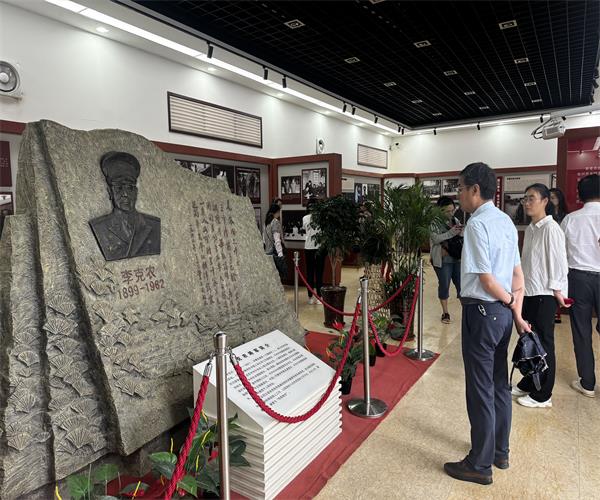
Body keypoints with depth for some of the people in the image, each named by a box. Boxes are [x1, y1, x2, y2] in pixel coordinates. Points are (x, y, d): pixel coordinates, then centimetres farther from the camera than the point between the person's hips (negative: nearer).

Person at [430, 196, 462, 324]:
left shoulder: (455, 220, 9)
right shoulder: (435, 222, -8)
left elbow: (461, 237, 12)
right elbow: (435, 239, -18)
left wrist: (461, 232, -10)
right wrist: (450, 233, -27)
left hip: (458, 258, 4)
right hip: (442, 260, -4)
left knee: (461, 283, 6)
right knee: (444, 285, 4)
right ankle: (445, 312, 17)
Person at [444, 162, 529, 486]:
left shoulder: (477, 223, -18)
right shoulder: (506, 221, 9)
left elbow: (486, 280, -19)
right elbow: (517, 273, 8)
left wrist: (509, 301, -3)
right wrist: (517, 313, 7)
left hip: (482, 312, -9)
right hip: (503, 312, 9)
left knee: (481, 389, 4)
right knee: (499, 384, 20)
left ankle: (480, 465, 21)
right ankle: (499, 452, 37)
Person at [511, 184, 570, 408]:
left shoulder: (551, 228, -14)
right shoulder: (530, 229, 10)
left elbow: (558, 261, -15)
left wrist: (557, 290, -13)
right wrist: (522, 286, 14)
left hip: (544, 294, -8)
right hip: (529, 291, 8)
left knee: (543, 343, 3)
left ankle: (542, 395, 16)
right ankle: (528, 384, 31)